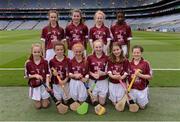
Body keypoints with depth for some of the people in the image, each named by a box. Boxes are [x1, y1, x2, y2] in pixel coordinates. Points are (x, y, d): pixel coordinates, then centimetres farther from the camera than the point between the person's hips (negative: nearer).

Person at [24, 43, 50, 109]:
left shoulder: (45, 62, -10)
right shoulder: (28, 63, -12)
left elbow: (47, 74, -6)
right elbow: (26, 76, -5)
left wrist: (47, 85, -18)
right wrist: (35, 75, -21)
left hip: (44, 85, 0)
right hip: (34, 86, 0)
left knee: (45, 105, 5)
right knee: (38, 106, 7)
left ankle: (46, 98, 38)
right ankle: (37, 100, 40)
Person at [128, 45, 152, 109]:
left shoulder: (146, 63, -11)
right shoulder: (129, 63, -4)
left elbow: (150, 76, -8)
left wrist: (140, 75, -22)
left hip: (142, 89, -2)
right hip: (132, 89, 2)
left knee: (142, 106, 11)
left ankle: (146, 97, 38)